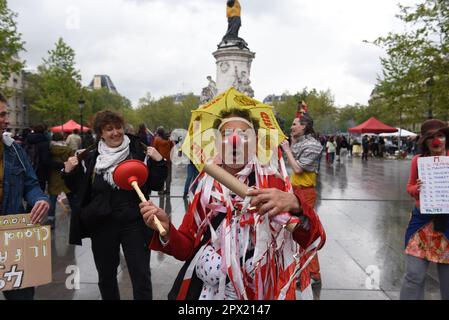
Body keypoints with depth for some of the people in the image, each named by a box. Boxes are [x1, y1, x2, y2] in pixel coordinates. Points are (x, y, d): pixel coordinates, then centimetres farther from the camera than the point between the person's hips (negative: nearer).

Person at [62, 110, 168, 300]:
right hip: (102, 225, 3)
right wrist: (69, 172, -5)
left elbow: (156, 185, -3)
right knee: (106, 276, 20)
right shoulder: (90, 157, 3)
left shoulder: (139, 152, -4)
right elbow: (78, 189, 11)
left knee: (141, 277, 4)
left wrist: (158, 162, -16)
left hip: (134, 223, -2)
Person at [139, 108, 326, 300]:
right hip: (202, 289, 2)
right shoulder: (205, 186, -3)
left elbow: (314, 239, -21)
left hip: (256, 291, -1)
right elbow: (186, 249, 0)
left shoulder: (272, 184, -10)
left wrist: (294, 205, -41)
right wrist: (166, 229, -21)